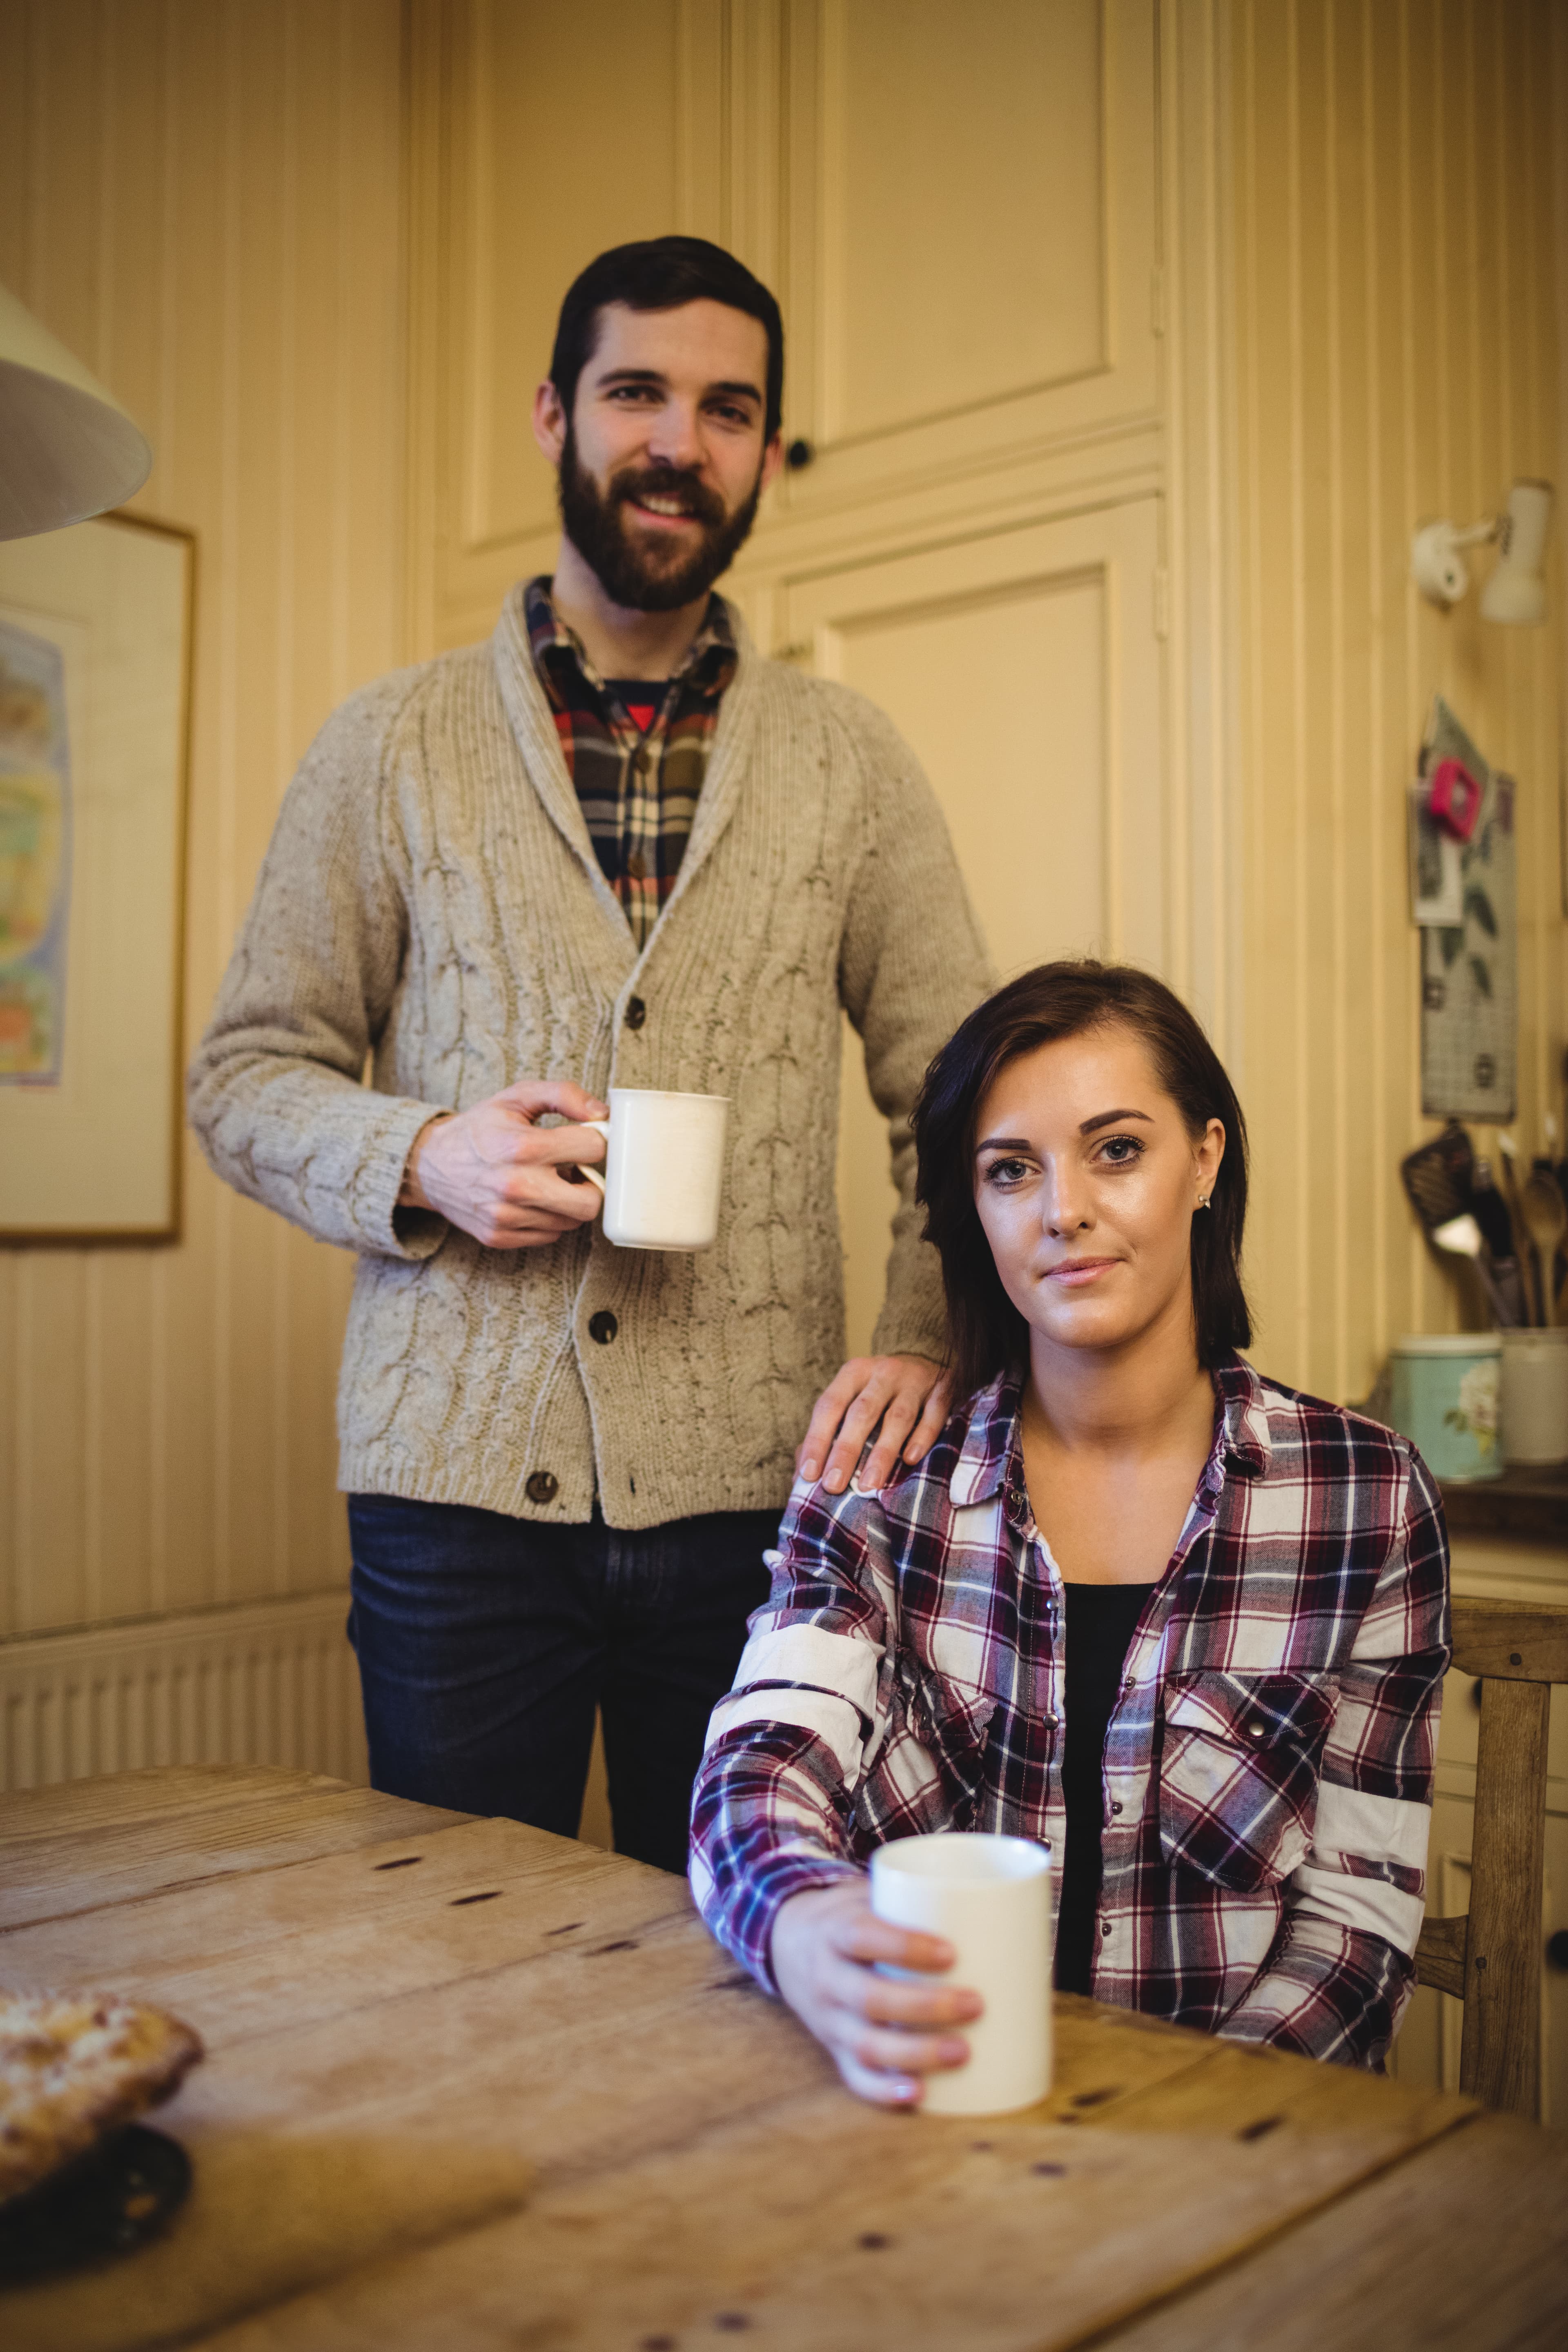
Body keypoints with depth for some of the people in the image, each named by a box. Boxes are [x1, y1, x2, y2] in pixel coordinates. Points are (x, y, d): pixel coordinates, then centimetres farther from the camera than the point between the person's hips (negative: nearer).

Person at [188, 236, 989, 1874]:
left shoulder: (847, 761, 8)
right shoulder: (393, 742, 6)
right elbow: (244, 1073, 7)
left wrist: (927, 1342, -10)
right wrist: (424, 1158, -12)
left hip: (752, 1489, 1)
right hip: (456, 1479, 0)